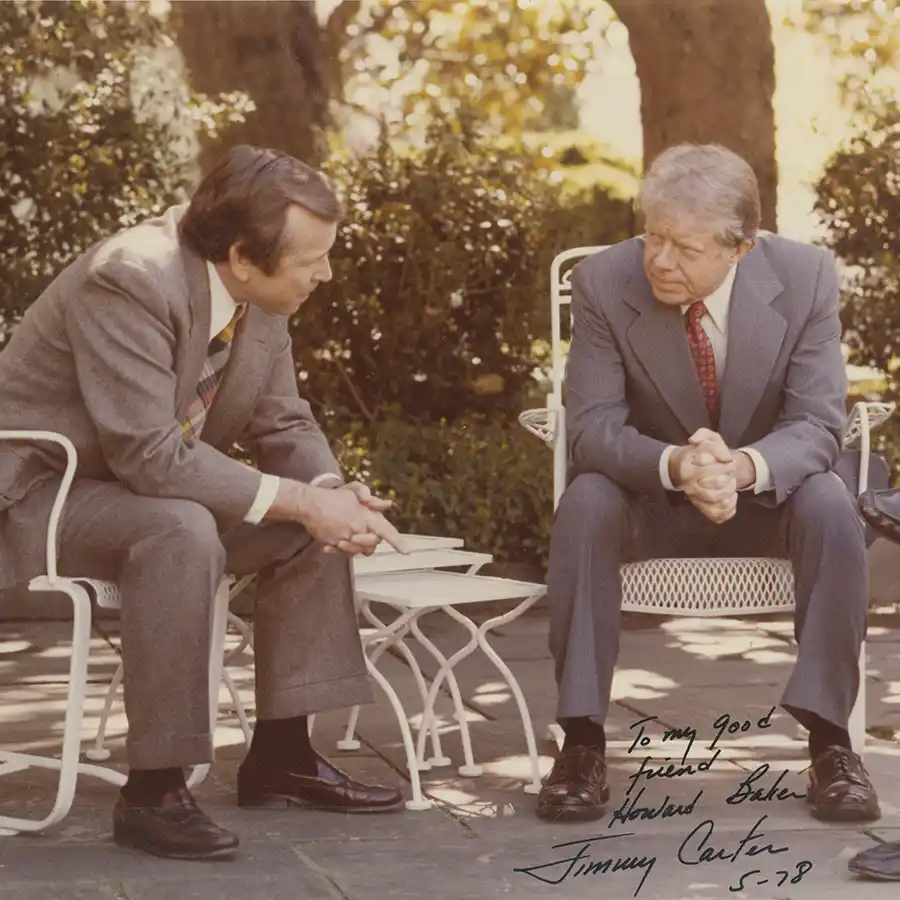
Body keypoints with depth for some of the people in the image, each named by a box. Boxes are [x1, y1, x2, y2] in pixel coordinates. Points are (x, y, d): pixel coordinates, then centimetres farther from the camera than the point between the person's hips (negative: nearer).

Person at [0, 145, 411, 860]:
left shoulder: (259, 297, -4)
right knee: (181, 531, -35)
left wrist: (333, 493, -17)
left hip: (145, 487, 9)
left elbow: (283, 425, 5)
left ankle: (282, 754, 4)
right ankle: (153, 791, -28)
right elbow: (150, 455, -33)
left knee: (317, 521, -4)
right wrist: (300, 501, -31)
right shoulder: (130, 280, -29)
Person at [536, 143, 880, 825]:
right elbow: (592, 427, -21)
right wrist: (676, 465, -43)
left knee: (830, 504, -31)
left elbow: (818, 425, -19)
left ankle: (829, 738, -23)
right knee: (585, 503, -31)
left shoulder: (806, 277, -16)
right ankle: (583, 739, -26)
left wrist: (745, 465, -43)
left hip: (768, 494, 0)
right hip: (650, 499, 0)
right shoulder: (604, 282, -17)